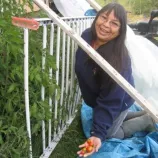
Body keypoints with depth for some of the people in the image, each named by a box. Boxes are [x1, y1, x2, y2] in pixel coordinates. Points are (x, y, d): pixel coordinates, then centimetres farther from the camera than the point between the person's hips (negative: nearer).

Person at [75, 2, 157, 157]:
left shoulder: (119, 59, -39)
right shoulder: (87, 36, -19)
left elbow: (111, 101, -34)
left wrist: (98, 133, -38)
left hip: (118, 101, -7)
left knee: (107, 134, 12)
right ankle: (143, 114, 39)